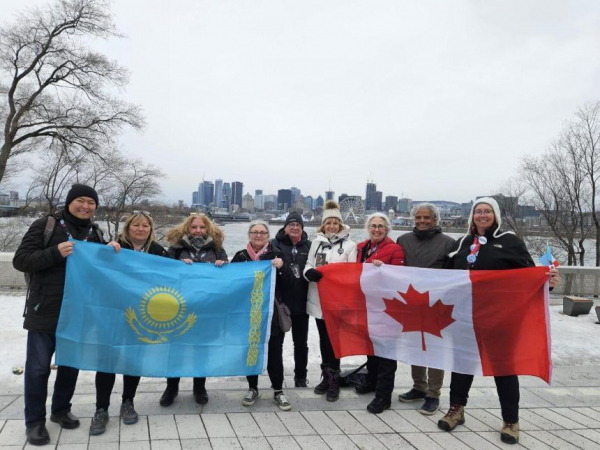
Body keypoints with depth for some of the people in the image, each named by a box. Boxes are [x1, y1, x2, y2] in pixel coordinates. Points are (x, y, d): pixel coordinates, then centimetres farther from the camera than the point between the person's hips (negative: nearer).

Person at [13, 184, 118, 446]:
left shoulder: (96, 233, 8)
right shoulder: (46, 225, -6)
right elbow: (20, 260, -11)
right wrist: (55, 253, -24)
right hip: (44, 312, -4)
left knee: (71, 364, 14)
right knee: (38, 367, 4)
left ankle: (61, 410, 33)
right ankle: (34, 421, 17)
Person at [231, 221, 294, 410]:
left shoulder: (276, 255, 1)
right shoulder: (240, 256, 5)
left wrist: (281, 267, -22)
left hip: (271, 311, -1)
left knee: (274, 351, 1)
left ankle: (278, 391, 12)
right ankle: (252, 388, 23)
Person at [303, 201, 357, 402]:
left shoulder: (349, 244, -2)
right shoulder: (316, 242, 11)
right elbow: (308, 266, 8)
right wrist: (310, 272, -15)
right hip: (318, 299, 4)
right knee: (323, 338, 13)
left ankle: (334, 381, 8)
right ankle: (326, 377, 25)